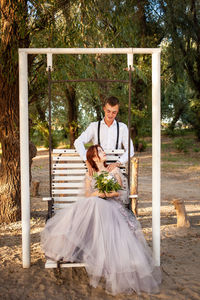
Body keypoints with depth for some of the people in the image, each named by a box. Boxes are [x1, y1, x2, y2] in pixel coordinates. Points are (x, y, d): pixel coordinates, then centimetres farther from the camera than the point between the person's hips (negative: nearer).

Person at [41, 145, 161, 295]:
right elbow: (87, 194, 8)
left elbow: (121, 192, 12)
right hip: (93, 207, 1)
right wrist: (97, 193, -14)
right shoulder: (89, 176, 20)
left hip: (112, 206, 0)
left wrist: (108, 194, -8)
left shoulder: (115, 170, 19)